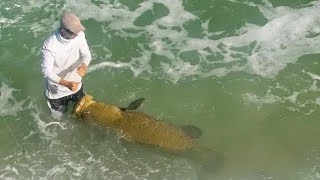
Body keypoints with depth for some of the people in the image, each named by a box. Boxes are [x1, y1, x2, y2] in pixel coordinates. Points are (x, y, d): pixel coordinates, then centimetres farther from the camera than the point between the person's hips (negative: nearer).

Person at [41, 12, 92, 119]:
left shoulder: (79, 34, -20)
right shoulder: (49, 46, -33)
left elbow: (86, 54, -12)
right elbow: (46, 71, -28)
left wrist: (84, 65, -36)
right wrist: (66, 84, -41)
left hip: (75, 84, 4)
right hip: (57, 89, -4)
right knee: (59, 116, 20)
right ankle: (49, 98, 48)